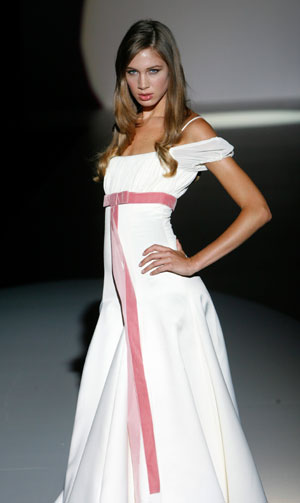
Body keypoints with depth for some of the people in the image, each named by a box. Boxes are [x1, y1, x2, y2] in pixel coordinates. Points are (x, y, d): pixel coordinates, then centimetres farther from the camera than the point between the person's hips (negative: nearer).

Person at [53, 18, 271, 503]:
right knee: (118, 406, 10)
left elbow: (256, 209, -7)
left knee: (171, 406, -4)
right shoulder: (126, 130, 17)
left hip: (163, 293, -7)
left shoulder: (191, 130, -2)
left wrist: (194, 263, -11)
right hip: (120, 288, 7)